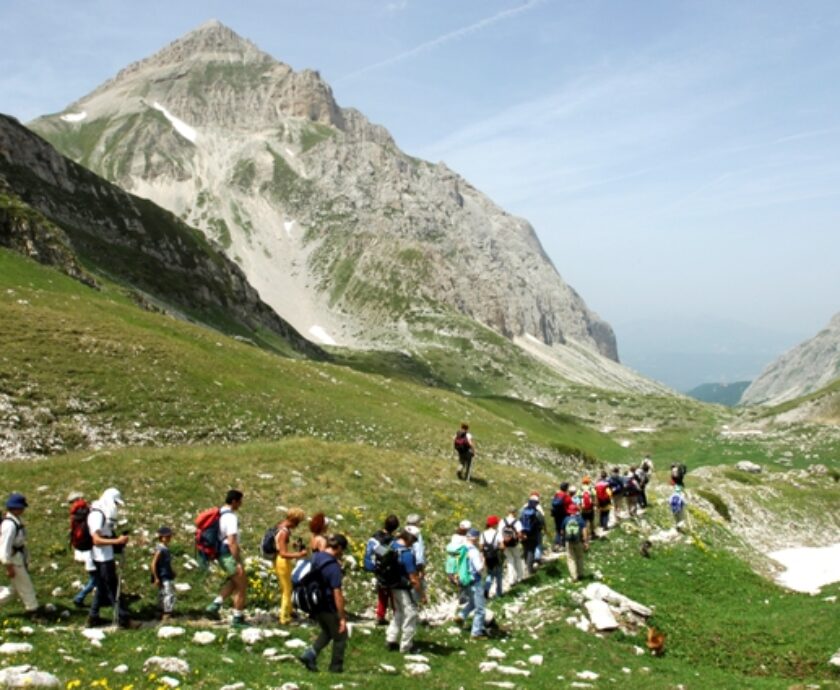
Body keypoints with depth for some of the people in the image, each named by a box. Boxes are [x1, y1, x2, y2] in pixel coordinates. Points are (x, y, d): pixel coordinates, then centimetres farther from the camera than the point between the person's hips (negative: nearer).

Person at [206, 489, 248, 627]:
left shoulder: (219, 514, 9)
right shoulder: (231, 517, -20)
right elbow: (232, 542, -25)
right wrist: (238, 562, -23)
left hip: (220, 554, 9)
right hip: (230, 555, -9)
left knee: (235, 581, 25)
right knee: (242, 586, 3)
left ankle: (216, 604, 15)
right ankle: (238, 619, 9)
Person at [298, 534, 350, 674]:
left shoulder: (315, 558, 0)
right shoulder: (334, 567, -25)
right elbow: (337, 594, -25)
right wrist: (342, 617, -20)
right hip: (329, 607, -8)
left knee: (327, 632, 26)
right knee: (340, 636, 14)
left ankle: (309, 655, 11)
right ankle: (336, 666, 23)